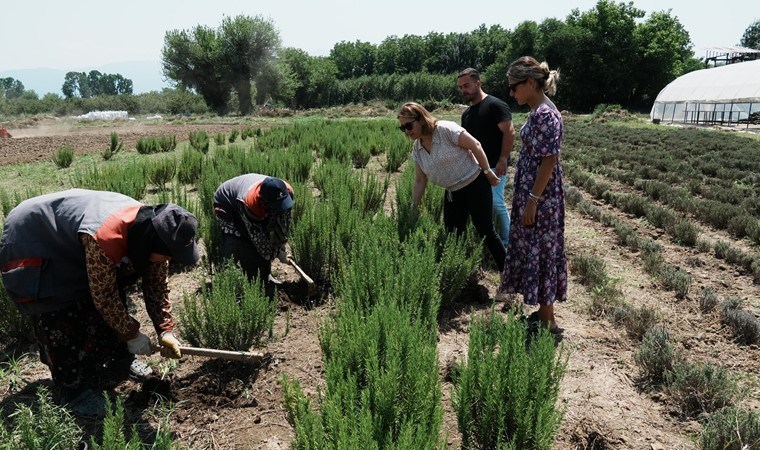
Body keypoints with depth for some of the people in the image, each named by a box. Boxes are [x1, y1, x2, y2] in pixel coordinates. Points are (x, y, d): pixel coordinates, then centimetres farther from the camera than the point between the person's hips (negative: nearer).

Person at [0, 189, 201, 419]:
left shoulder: (151, 229, -18)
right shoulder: (105, 238, -42)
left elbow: (157, 285, -6)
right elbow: (104, 297, -28)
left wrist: (165, 331, -10)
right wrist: (132, 334, -16)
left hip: (71, 247, 8)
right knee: (61, 322, -10)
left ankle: (118, 358, 26)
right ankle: (72, 390, 6)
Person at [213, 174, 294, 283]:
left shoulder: (287, 191, -30)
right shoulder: (249, 203, -45)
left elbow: (285, 221, -12)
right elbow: (257, 236, -31)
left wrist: (281, 245, -9)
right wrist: (278, 253, -23)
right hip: (226, 205, -6)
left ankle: (265, 277, 17)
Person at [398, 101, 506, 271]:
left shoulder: (446, 129, -20)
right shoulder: (417, 149, 0)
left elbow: (475, 146, -16)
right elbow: (420, 181, 5)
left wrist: (488, 172, -13)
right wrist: (413, 210, 4)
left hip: (475, 185, -6)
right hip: (452, 193, 7)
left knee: (485, 231, -3)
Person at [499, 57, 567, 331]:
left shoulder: (544, 114, -19)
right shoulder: (538, 111, 12)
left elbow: (549, 161, -21)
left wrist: (532, 201, -20)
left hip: (540, 196, -10)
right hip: (531, 192, 10)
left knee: (540, 253, -1)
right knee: (532, 252, 16)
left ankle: (548, 322, 12)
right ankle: (543, 313, 28)